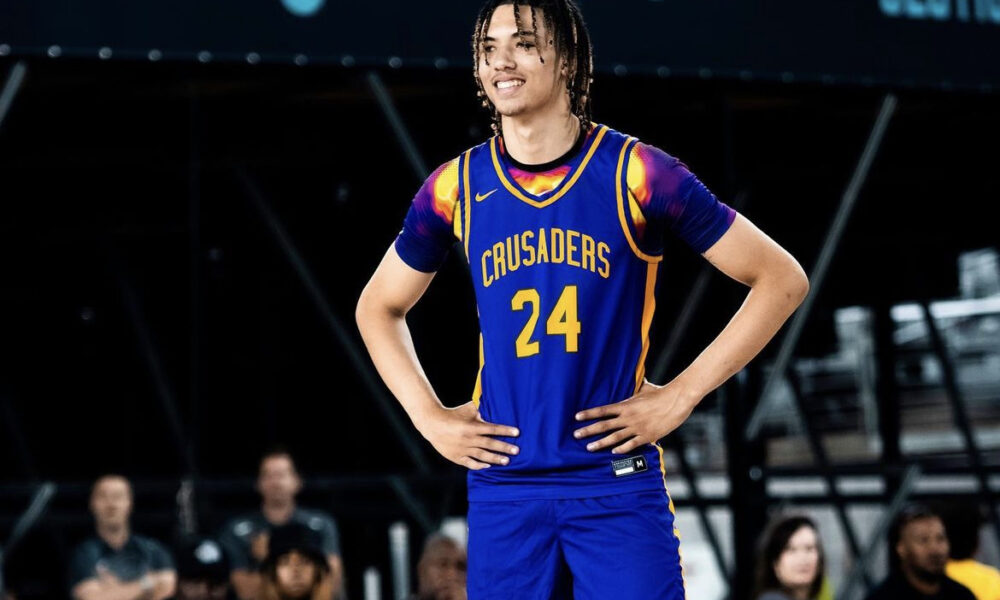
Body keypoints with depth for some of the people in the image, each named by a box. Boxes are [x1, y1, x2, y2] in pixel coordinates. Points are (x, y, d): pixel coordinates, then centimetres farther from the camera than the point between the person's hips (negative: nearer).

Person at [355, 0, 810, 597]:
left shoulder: (635, 173, -5)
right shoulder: (456, 188, 5)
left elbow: (782, 279, -2)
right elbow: (379, 307, 21)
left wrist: (680, 396, -6)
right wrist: (429, 416, 7)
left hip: (619, 481, -3)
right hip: (502, 487, 3)